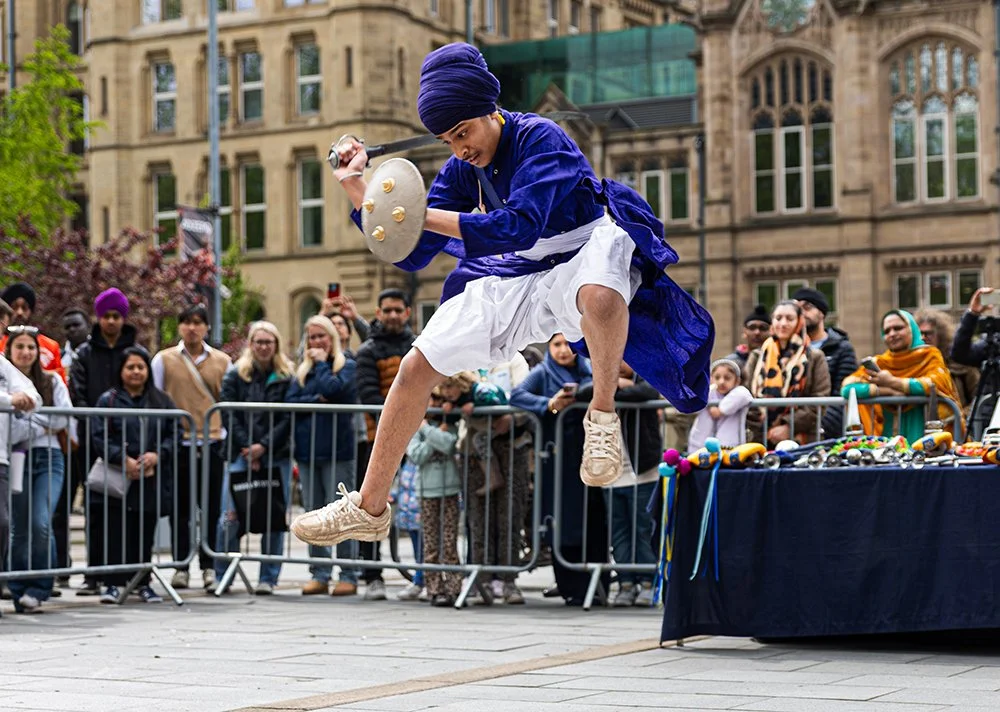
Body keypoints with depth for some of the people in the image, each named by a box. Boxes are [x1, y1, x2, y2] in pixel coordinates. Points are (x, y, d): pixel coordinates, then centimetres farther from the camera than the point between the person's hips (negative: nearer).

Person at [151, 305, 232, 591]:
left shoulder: (222, 361, 8)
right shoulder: (164, 359, 5)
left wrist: (227, 439, 4)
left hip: (212, 444, 1)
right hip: (178, 445, -1)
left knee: (212, 508, 3)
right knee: (180, 510, 3)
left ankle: (209, 566, 10)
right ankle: (181, 566, 9)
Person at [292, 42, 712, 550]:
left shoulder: (539, 138, -18)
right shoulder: (463, 170, 2)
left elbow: (521, 227, -32)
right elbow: (412, 256, 5)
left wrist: (422, 216, -32)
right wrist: (360, 193, -6)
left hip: (581, 260, -7)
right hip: (515, 279, 7)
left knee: (600, 294, -46)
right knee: (417, 364, 0)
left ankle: (602, 413, -22)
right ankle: (369, 509, 11)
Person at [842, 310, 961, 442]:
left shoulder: (929, 355, 7)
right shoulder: (878, 363, 10)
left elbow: (938, 384, -12)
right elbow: (848, 388, -3)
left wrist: (892, 382, -10)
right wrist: (888, 391, -14)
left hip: (919, 431, -2)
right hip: (887, 430, 2)